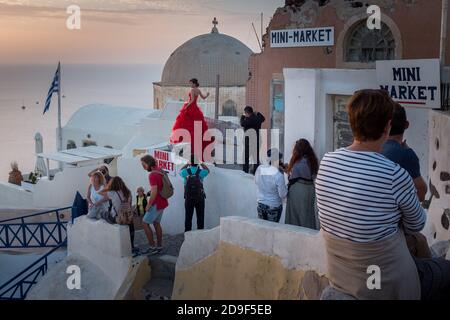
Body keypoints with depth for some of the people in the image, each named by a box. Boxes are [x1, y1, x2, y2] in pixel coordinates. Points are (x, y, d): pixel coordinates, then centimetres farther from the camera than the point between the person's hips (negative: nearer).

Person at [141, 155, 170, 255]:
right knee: (156, 223, 16)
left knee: (145, 223, -2)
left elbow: (154, 191, -27)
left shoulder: (152, 175, -21)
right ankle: (159, 247, 19)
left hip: (157, 203, -9)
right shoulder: (159, 171, 8)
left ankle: (152, 246, 1)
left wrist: (149, 205, -17)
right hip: (162, 202, 9)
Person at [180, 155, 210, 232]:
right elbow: (207, 170, 18)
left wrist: (188, 164, 32)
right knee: (200, 217, 6)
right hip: (200, 198, -1)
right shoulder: (201, 172, -7)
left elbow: (181, 171, 21)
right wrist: (201, 163, 32)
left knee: (188, 217, 6)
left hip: (188, 199, 1)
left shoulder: (186, 172, -5)